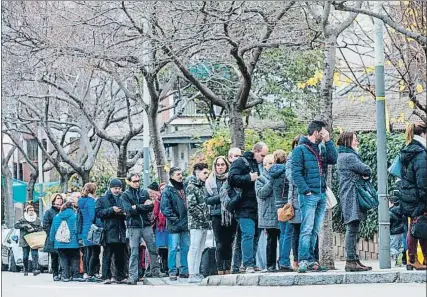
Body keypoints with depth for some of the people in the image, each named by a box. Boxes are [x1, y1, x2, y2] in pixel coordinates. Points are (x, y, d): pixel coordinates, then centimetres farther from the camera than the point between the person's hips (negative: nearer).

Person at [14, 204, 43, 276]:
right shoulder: (23, 220, 7)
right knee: (25, 256, 3)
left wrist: (34, 229, -11)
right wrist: (24, 225, -14)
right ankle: (25, 270, 14)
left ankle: (35, 269, -22)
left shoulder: (37, 220, 12)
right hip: (25, 240, 0)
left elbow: (41, 229, 7)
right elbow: (16, 225, -3)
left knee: (35, 254, -13)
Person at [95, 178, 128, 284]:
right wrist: (112, 210, -14)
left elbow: (126, 216, 26)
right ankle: (106, 277, -5)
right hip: (108, 232, -5)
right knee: (107, 256, -5)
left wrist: (124, 214, 2)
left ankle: (120, 276, 13)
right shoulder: (102, 200, 5)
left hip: (120, 233, 5)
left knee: (120, 256, 8)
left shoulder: (122, 200, 19)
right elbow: (98, 212, -8)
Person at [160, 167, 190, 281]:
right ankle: (172, 272, 0)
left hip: (185, 224, 6)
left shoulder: (184, 188, 13)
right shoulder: (167, 190, -6)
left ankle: (184, 271, 16)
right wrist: (175, 220, -15)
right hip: (174, 226, -6)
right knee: (173, 249, -5)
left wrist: (189, 218, 8)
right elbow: (165, 208, -11)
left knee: (186, 248, 8)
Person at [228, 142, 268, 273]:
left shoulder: (261, 164, 20)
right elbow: (232, 179, -15)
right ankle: (248, 264, -15)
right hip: (245, 208, -7)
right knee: (248, 234, -13)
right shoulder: (240, 163, -2)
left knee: (256, 236, 8)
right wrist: (249, 178, -20)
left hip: (257, 208, 7)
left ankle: (253, 263, 12)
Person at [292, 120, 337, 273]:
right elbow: (296, 173, -9)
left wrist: (328, 141, 0)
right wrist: (306, 190, -17)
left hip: (322, 194, 7)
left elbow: (334, 160, 2)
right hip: (309, 195, -7)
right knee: (307, 229, -12)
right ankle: (303, 261, -14)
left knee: (315, 231, 9)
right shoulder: (300, 149, -3)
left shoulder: (322, 148, 17)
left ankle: (311, 260, 12)